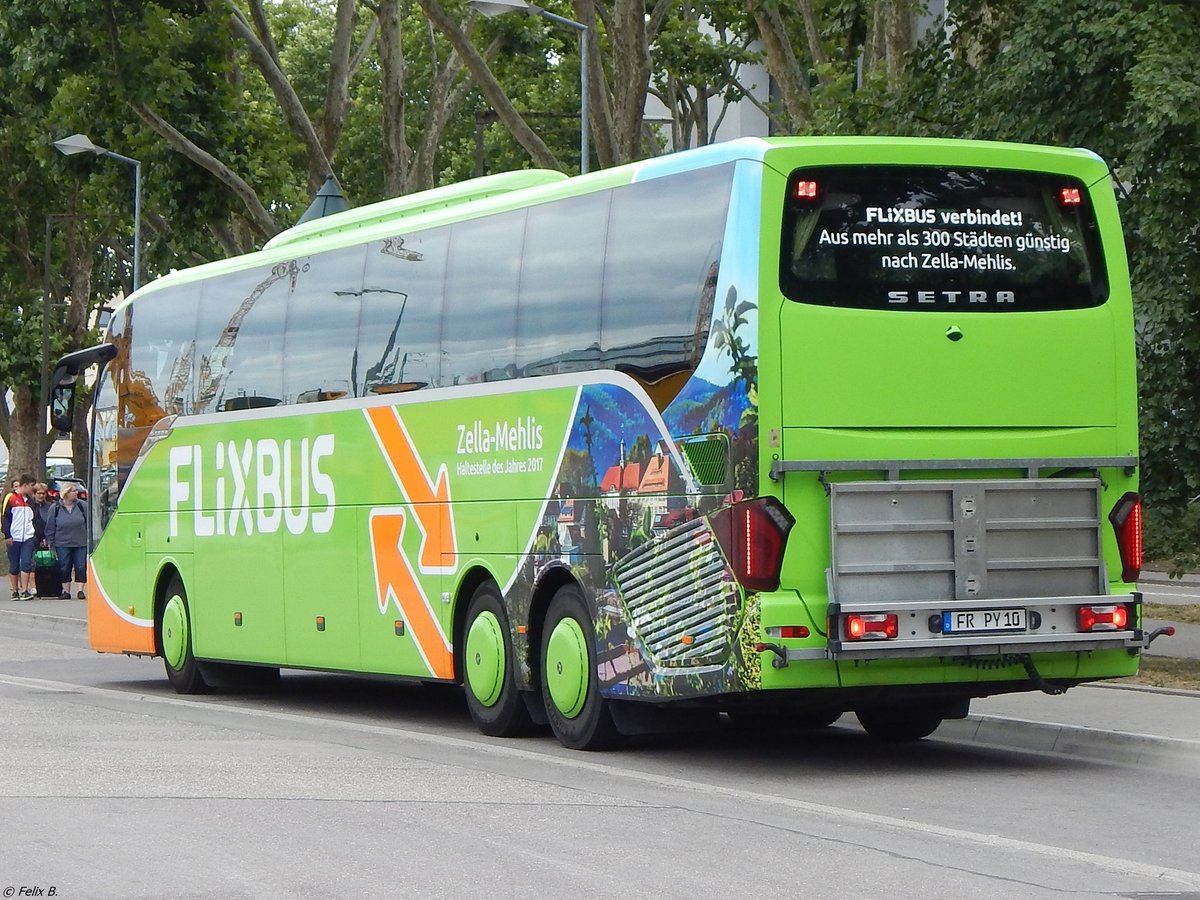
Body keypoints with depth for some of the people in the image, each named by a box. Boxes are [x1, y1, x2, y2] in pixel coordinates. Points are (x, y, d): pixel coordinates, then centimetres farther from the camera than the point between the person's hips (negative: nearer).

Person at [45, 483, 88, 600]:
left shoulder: (83, 505, 1)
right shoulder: (55, 508, 0)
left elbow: (89, 524, 5)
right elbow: (50, 528, 5)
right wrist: (49, 542, 2)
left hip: (81, 543, 0)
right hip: (62, 544, 0)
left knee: (81, 567, -1)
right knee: (64, 568, 4)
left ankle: (80, 590, 4)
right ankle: (66, 591, 12)